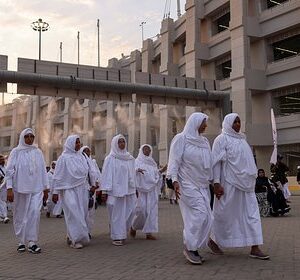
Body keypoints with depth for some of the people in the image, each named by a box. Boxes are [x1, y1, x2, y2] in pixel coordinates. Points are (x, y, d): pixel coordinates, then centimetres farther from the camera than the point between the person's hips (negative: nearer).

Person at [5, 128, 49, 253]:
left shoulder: (38, 152, 8)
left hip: (36, 189, 1)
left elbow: (43, 171, 11)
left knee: (35, 213, -10)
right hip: (20, 189, -1)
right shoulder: (16, 152, 0)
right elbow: (9, 171, -3)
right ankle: (21, 241, 20)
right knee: (20, 215, 6)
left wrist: (45, 188, 10)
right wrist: (9, 189, -11)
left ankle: (32, 242, -4)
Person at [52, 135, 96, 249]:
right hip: (69, 190, -6)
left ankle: (71, 236, 22)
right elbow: (57, 176, -7)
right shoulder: (64, 158, -7)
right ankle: (75, 239, 1)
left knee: (81, 214, 7)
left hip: (81, 189, 6)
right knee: (74, 214, -8)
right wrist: (55, 192, -10)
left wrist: (93, 184, 15)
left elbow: (89, 171, 15)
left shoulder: (81, 156, 8)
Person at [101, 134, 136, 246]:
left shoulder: (130, 158, 13)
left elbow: (132, 174, 15)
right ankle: (117, 237, 9)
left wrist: (135, 190, 13)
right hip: (116, 190, -5)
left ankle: (122, 232, 22)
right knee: (117, 214, 0)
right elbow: (107, 175, -6)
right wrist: (105, 191, -13)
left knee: (129, 211, 2)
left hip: (129, 190, 5)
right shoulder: (110, 158, -1)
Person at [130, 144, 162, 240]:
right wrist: (137, 170, -31)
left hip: (152, 189, 5)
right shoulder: (138, 161, 5)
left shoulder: (152, 162, 20)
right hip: (142, 188, -5)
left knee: (152, 209, -1)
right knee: (141, 208, -11)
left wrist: (162, 170, 6)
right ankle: (134, 226, 15)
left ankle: (149, 232, 2)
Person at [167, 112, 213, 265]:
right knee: (199, 214, -16)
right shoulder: (181, 138, -3)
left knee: (206, 218, 1)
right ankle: (189, 247, -3)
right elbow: (174, 161, -8)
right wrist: (174, 180, -18)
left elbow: (209, 163, 18)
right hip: (188, 184, -7)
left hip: (202, 185, 7)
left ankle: (193, 248, 12)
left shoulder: (204, 141, 15)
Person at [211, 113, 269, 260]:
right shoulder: (221, 139, -5)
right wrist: (216, 183, -18)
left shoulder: (241, 139, 16)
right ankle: (214, 241, 24)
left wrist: (251, 179, 16)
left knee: (252, 213, 0)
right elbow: (216, 162, -10)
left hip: (245, 183, 7)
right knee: (224, 214, 4)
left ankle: (255, 248, 0)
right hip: (229, 183, -7)